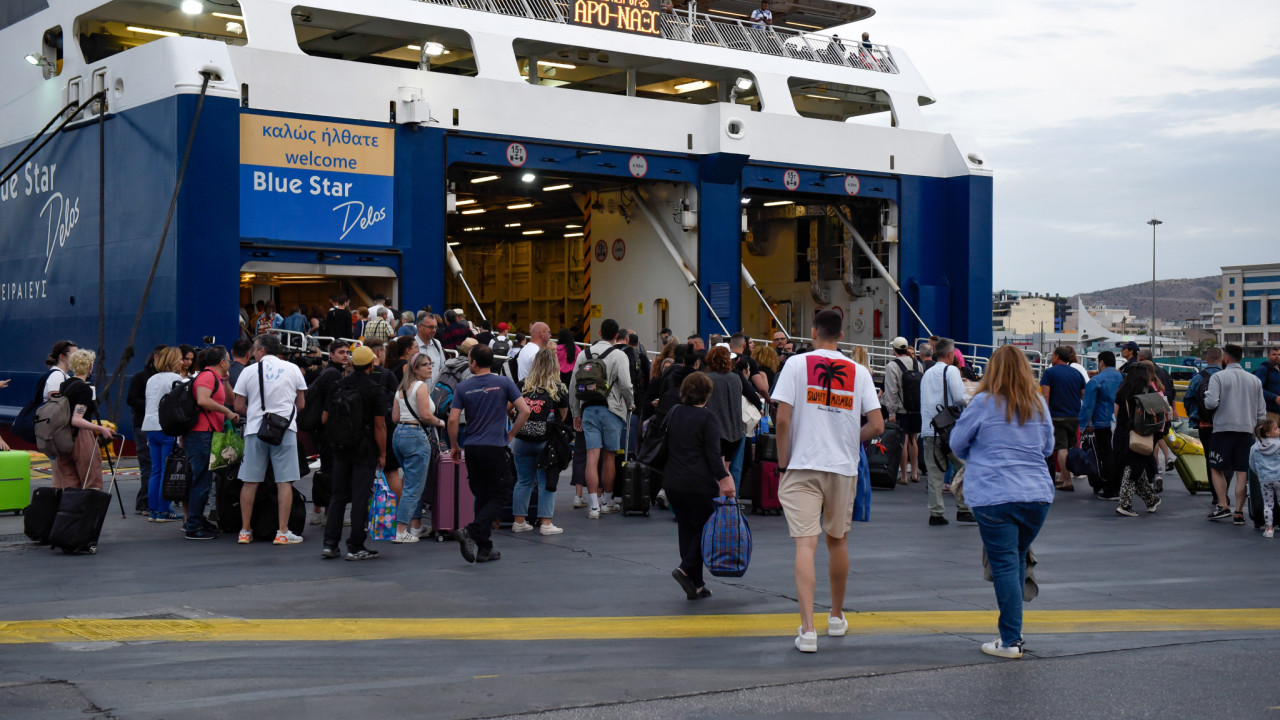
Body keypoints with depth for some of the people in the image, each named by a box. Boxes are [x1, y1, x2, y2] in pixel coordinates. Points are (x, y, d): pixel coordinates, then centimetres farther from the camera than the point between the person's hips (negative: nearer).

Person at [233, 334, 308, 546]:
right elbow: (301, 404, 8)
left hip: (255, 430, 1)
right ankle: (282, 532, -3)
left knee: (250, 482, 7)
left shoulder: (249, 372, 2)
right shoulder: (292, 369, 5)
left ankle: (245, 531, 11)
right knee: (284, 482, 0)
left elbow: (239, 406, 3)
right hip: (285, 429, -1)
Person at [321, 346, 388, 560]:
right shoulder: (375, 391, -9)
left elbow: (324, 419, 7)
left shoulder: (338, 387, 4)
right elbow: (379, 425, -11)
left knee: (338, 496, 12)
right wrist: (382, 454, -5)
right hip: (365, 451, -4)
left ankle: (330, 544, 10)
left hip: (340, 449, 4)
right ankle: (355, 547, 1)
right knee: (360, 497, -1)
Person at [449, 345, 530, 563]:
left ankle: (484, 548, 13)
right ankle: (471, 532, -18)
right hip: (496, 447, -3)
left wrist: (454, 446, 10)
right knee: (498, 496, 3)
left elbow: (453, 419, -4)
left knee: (482, 497, 12)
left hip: (472, 448, 3)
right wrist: (511, 434, 7)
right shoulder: (504, 382, -2)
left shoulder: (463, 387, 1)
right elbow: (524, 410, -7)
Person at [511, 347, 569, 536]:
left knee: (523, 481, 12)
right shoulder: (560, 389, -3)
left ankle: (519, 521, 17)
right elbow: (562, 416, 7)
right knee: (546, 482, 5)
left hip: (522, 440, 2)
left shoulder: (523, 386, 0)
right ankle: (545, 523, 4)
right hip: (546, 441, -2)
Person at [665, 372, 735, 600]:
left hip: (672, 483, 7)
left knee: (686, 529, 10)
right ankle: (686, 569, -16)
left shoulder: (674, 413, 12)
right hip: (699, 484, -7)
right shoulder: (707, 418, -8)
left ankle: (695, 585, 9)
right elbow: (713, 454, -15)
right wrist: (724, 478, -17)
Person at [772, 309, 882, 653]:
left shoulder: (796, 365, -3)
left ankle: (808, 629, -16)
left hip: (803, 467, -3)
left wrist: (783, 462, 1)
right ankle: (837, 617, 35)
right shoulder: (859, 372, 3)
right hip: (844, 469, 3)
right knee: (837, 541, 19)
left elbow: (782, 419, -9)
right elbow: (877, 425, -2)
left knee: (806, 544, -7)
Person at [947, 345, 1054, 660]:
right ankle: (1012, 631, 23)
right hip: (1038, 494, 5)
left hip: (994, 495, -4)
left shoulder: (984, 403, -4)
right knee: (1018, 560, 17)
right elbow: (1048, 447, 20)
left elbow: (958, 444, 6)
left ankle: (1011, 640, -3)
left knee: (1004, 565, -3)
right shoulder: (1039, 405, 8)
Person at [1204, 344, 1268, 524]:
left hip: (1224, 429, -4)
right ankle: (1238, 512, 2)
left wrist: (1207, 394, 6)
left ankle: (1222, 506, -2)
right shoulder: (1254, 380, 10)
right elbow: (1261, 411, 11)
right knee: (1242, 473, 4)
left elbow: (1211, 403, -16)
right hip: (1247, 430, 4)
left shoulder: (1218, 377, -5)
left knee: (1216, 469, 8)